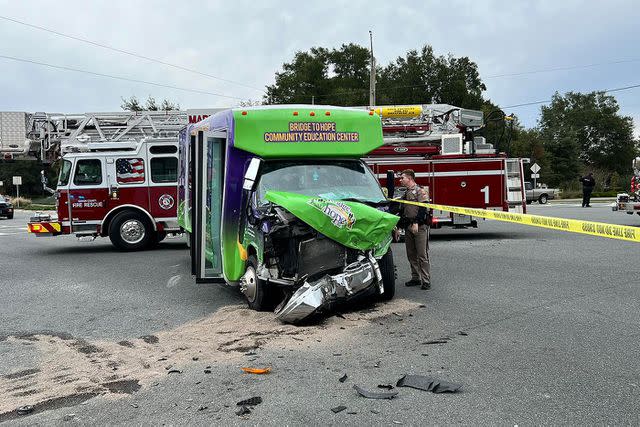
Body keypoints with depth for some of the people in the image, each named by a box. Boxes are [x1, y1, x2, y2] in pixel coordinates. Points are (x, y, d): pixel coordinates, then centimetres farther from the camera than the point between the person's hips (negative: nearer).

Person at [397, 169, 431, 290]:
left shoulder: (420, 191, -5)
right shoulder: (405, 194, 19)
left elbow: (423, 208, -15)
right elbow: (402, 211, 23)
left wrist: (416, 223, -23)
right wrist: (398, 227, 18)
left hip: (420, 227, -8)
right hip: (408, 227, 8)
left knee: (422, 255, -8)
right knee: (411, 255, 9)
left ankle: (426, 281, -6)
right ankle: (415, 278, 17)